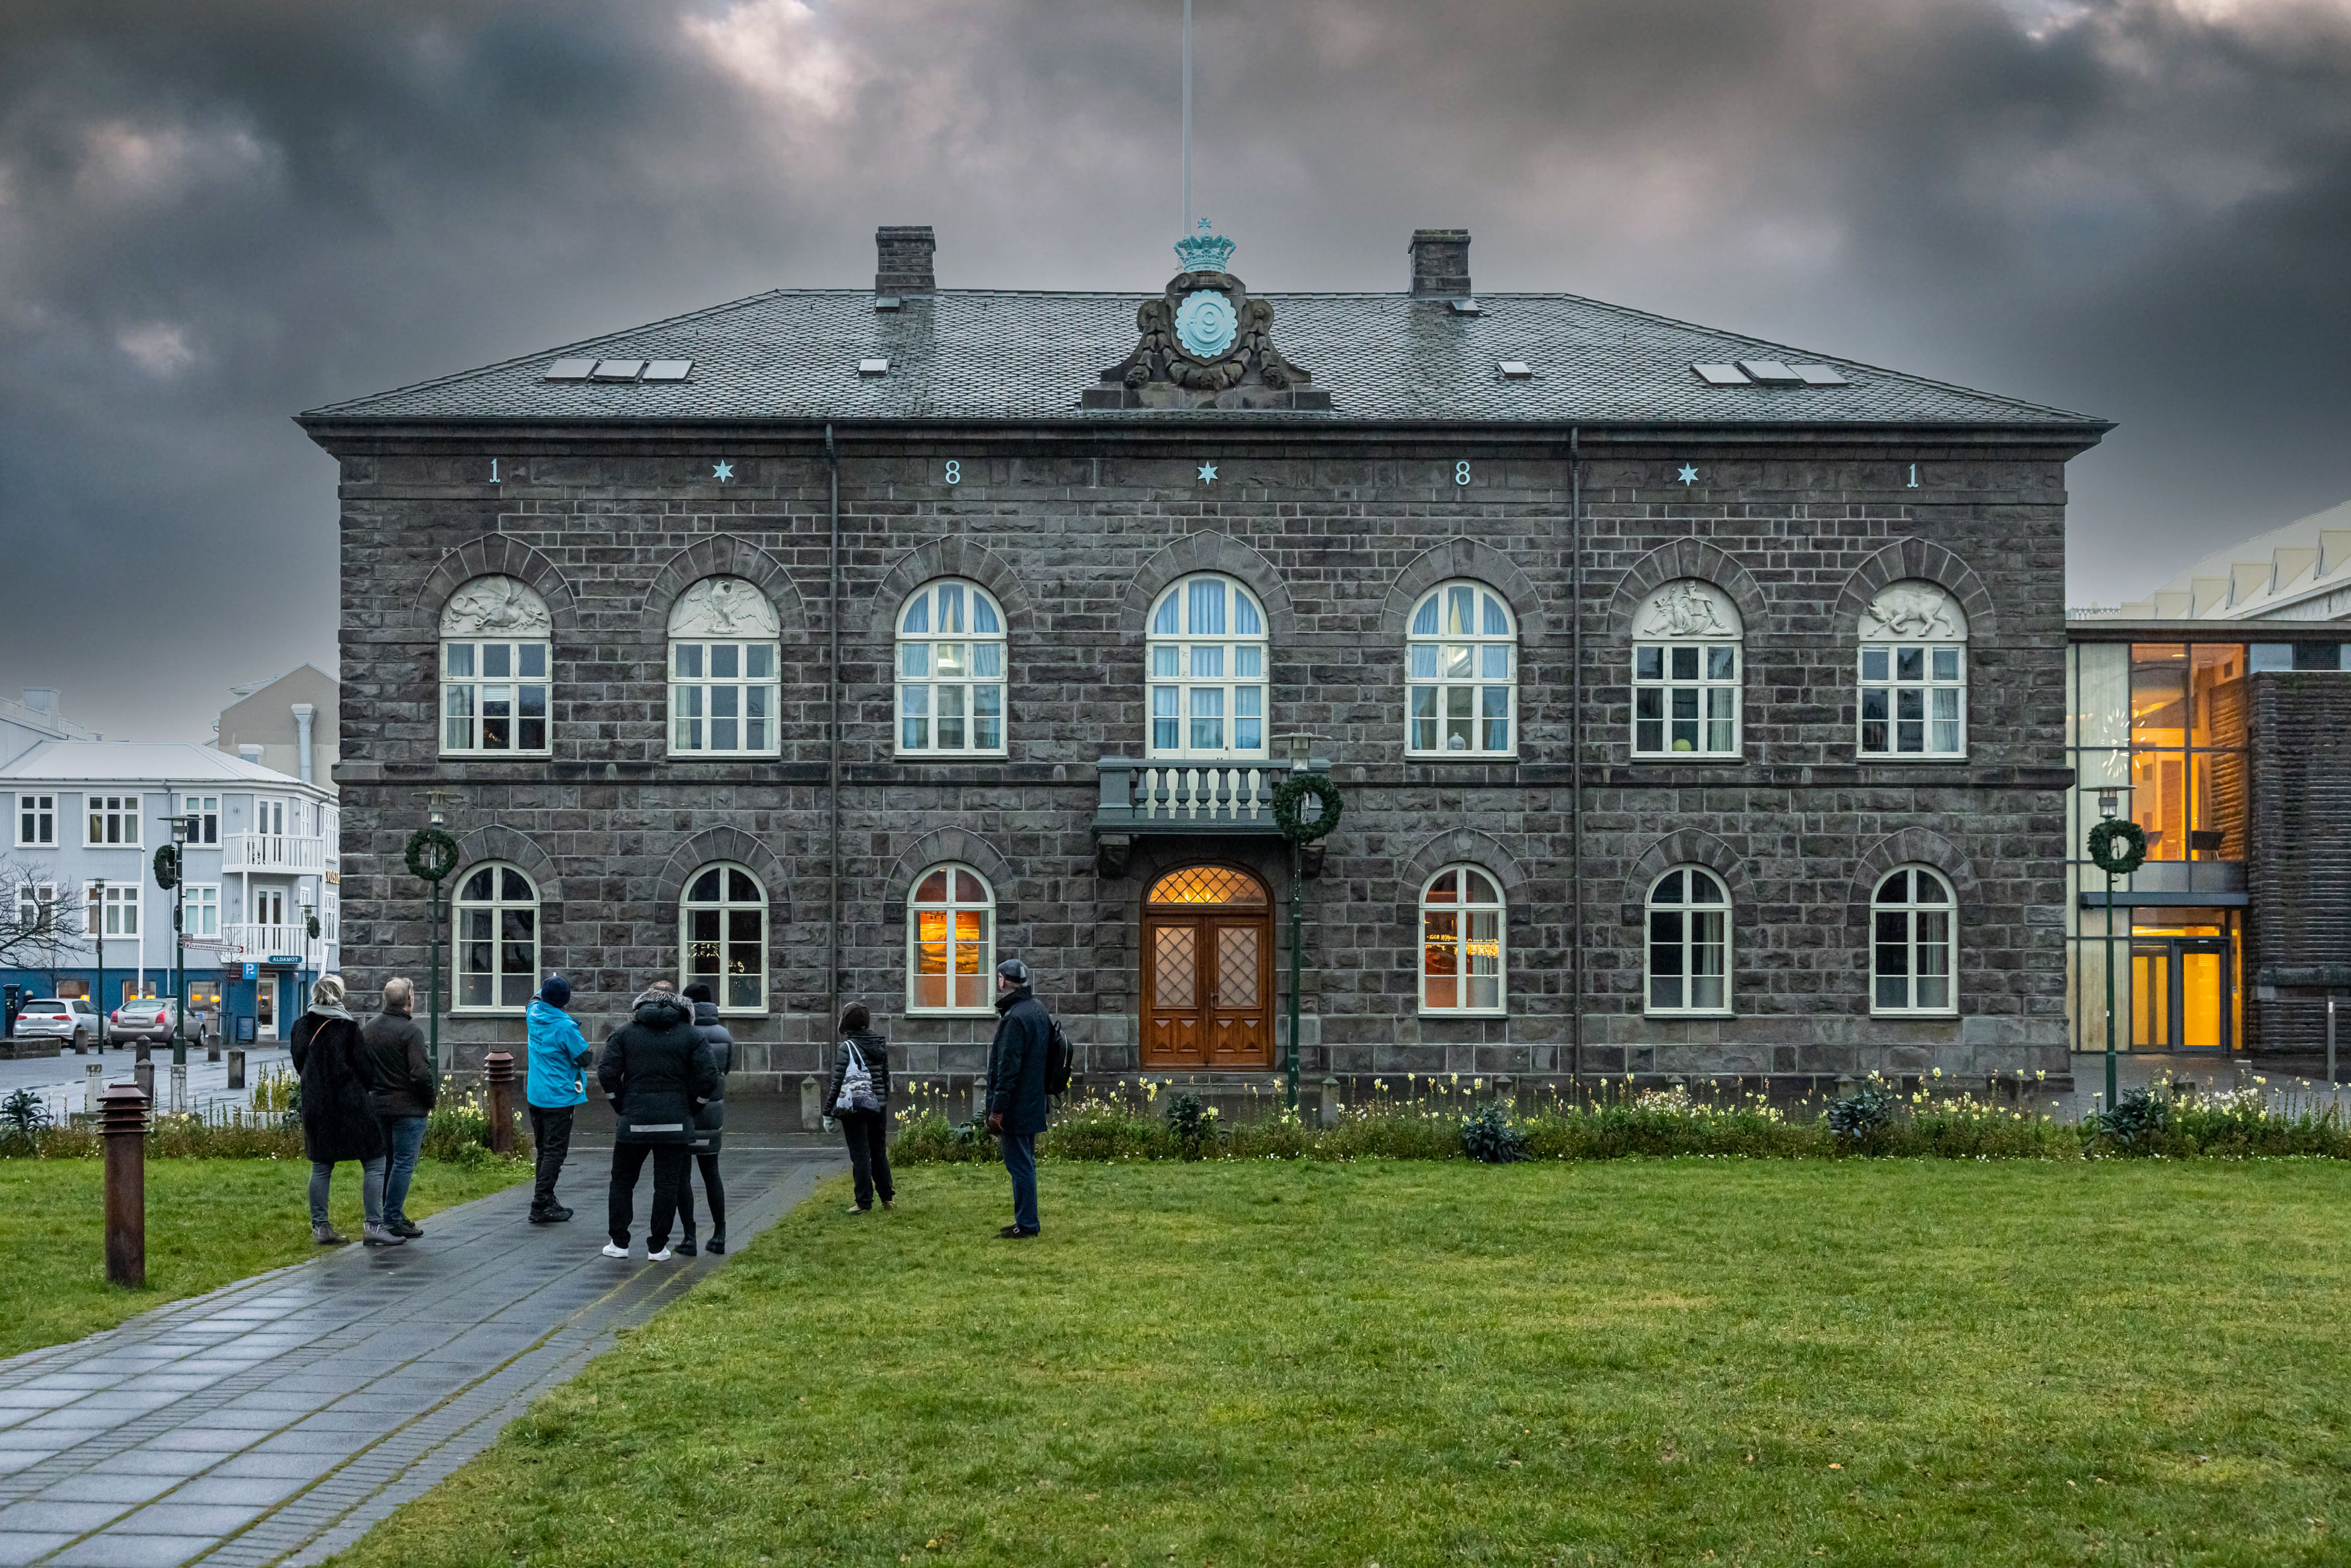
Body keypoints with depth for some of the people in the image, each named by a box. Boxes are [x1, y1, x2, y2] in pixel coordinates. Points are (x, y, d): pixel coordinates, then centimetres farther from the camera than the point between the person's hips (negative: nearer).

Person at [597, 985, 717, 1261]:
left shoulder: (624, 1032, 7)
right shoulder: (691, 1036, 5)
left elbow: (607, 1072, -4)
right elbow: (708, 1078, -4)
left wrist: (621, 1107, 5)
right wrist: (690, 1108, 8)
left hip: (634, 1121, 0)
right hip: (675, 1122, 0)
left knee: (622, 1181, 12)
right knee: (667, 1184, 6)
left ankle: (619, 1243, 12)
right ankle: (657, 1246, 7)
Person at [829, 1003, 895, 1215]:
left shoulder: (847, 1048, -13)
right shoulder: (881, 1046, 5)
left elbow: (838, 1081, -14)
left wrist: (829, 1110, -8)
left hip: (854, 1109, -6)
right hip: (878, 1107, 6)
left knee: (860, 1155, 0)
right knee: (879, 1153, 17)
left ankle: (865, 1203, 3)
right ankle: (888, 1197, 22)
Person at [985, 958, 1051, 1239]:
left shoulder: (1015, 1018, -19)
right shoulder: (1038, 1010, 12)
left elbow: (1008, 1068, -22)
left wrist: (998, 1109, -19)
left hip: (1017, 1107, -10)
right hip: (1033, 1104, 10)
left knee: (1020, 1165, -4)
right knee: (1025, 1164, 16)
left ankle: (1026, 1224, -1)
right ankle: (1025, 1220, 24)